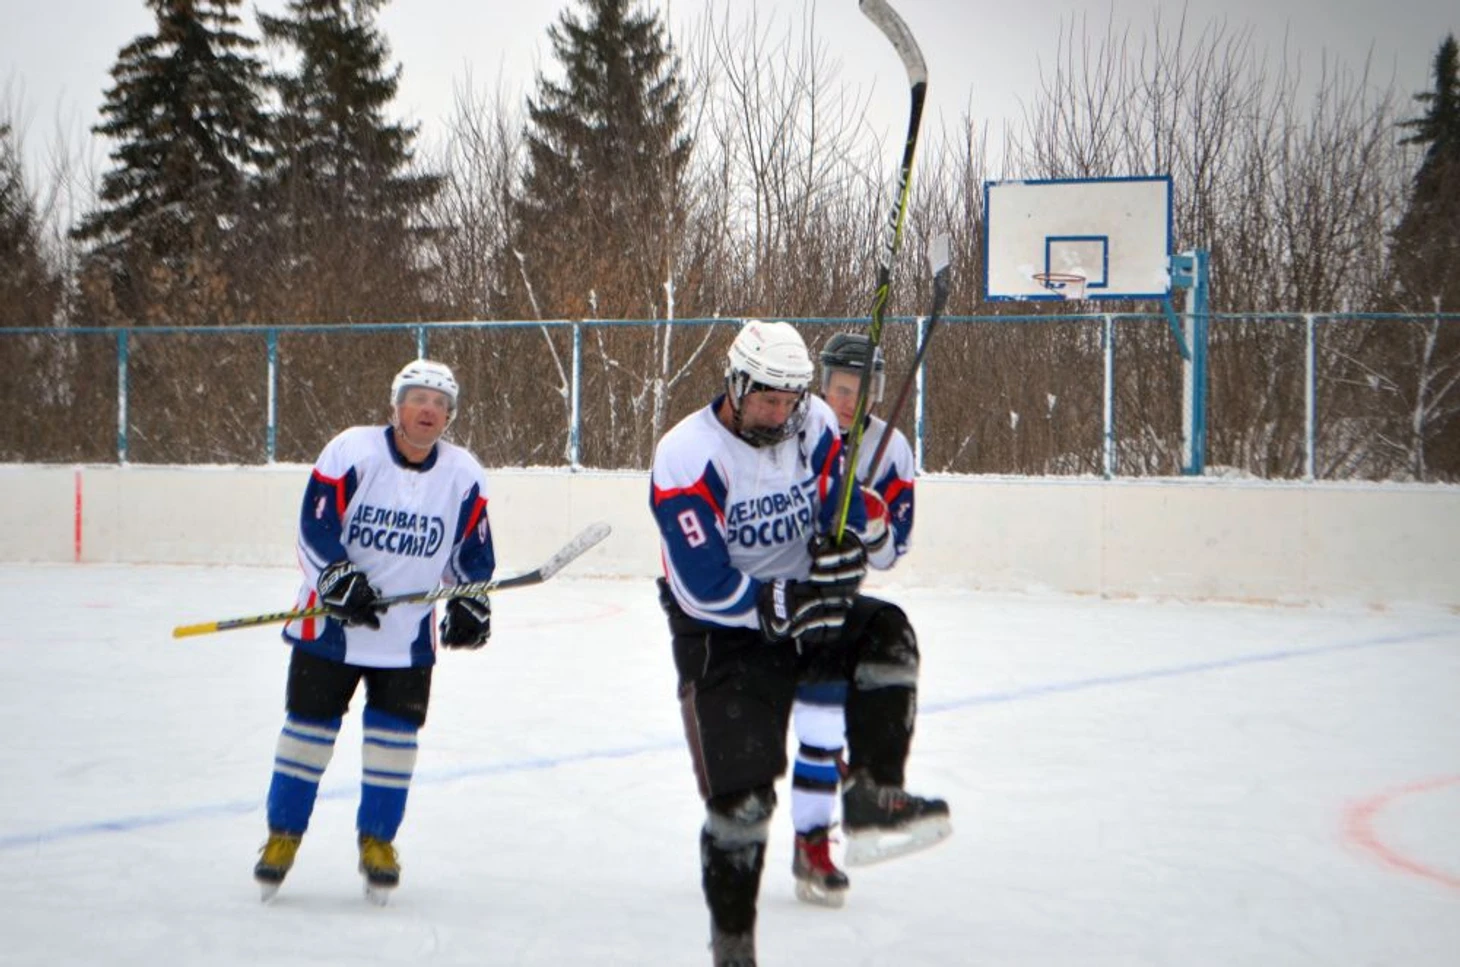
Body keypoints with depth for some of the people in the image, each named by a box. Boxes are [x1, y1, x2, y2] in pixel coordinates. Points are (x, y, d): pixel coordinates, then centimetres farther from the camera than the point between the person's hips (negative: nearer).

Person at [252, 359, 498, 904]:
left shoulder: (464, 476, -1)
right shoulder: (350, 452, -12)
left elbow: (473, 551, 9)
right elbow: (315, 526, -12)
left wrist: (470, 601, -3)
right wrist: (338, 578, -23)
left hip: (409, 633, 2)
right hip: (331, 620, -2)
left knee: (394, 733, 2)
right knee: (309, 724, 2)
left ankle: (377, 839, 17)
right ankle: (284, 833, 16)